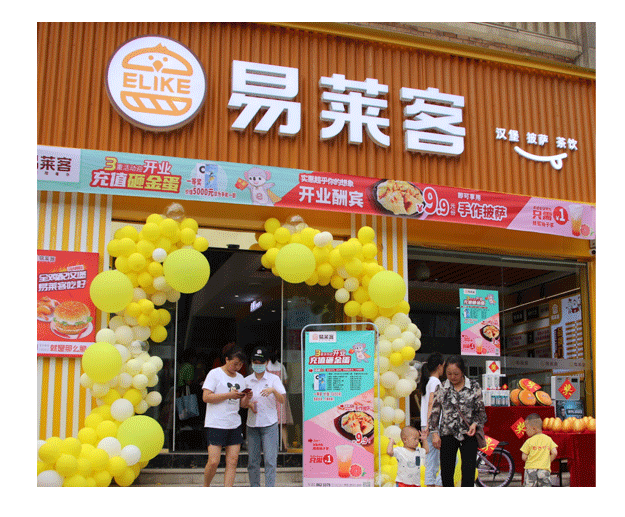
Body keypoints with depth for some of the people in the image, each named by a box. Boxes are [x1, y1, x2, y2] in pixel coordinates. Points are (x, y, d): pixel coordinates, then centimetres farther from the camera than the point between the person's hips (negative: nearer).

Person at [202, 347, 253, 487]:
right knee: (214, 461, -8)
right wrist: (229, 395, -17)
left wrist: (247, 398, -5)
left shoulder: (241, 378, 16)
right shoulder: (215, 373, -2)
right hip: (215, 424, -5)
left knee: (233, 461, -1)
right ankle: (205, 488, 17)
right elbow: (206, 397, -12)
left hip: (235, 424, 6)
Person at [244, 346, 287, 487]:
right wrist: (249, 404, -7)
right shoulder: (246, 380, 9)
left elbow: (282, 400, -6)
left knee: (270, 459, -7)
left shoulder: (274, 379, 2)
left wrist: (273, 390, -24)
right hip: (252, 424, 3)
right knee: (252, 460, 6)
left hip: (270, 424, -3)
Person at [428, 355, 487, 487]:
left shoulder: (474, 387, 0)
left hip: (468, 435, -1)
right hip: (447, 435, 1)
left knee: (469, 471, -8)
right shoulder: (441, 388, 2)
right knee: (446, 472, 4)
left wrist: (475, 424, -12)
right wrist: (435, 433, -2)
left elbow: (481, 410, 7)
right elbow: (434, 412, 6)